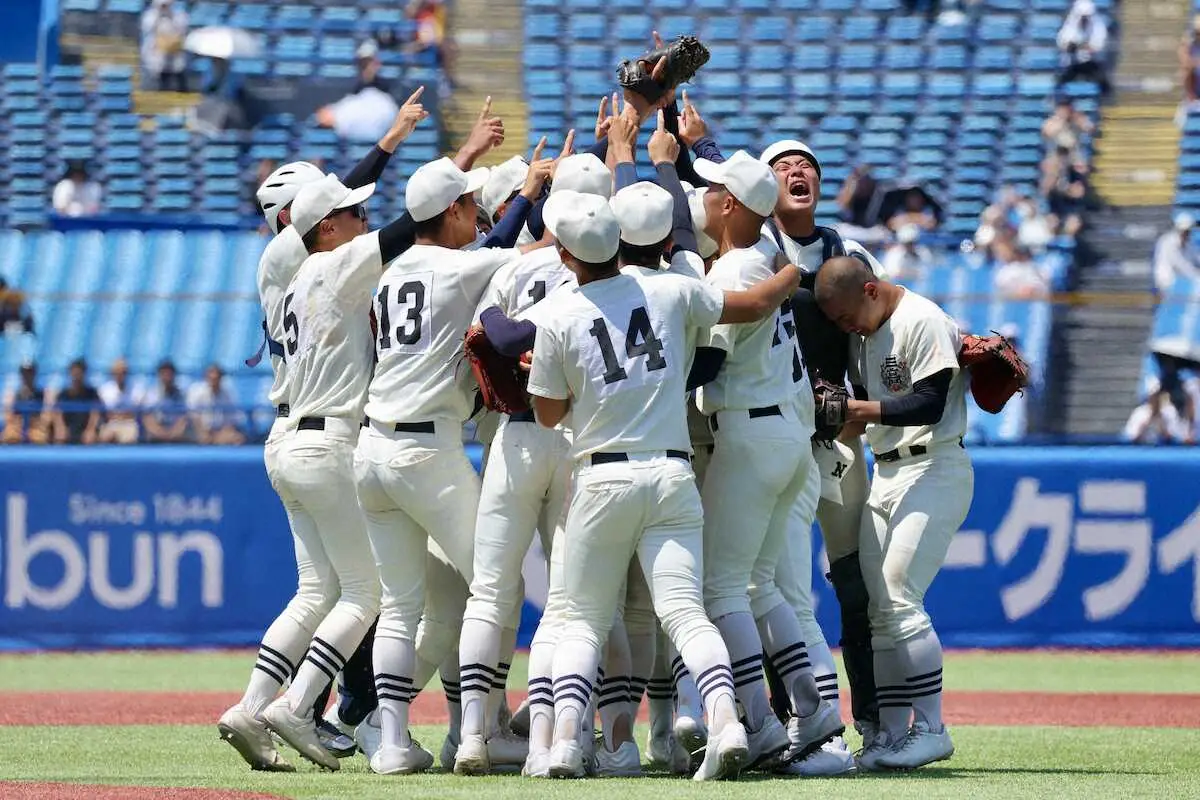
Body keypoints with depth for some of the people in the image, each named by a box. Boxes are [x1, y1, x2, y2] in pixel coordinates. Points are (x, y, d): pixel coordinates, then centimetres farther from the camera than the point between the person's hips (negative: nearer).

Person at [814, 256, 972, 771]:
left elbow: (930, 402, -20)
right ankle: (891, 733, 7)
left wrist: (857, 409, -18)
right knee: (880, 608, 5)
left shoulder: (922, 322, -13)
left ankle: (930, 728, -14)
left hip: (934, 471, -9)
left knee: (900, 599, -17)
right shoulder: (862, 333, 14)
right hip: (885, 473, 9)